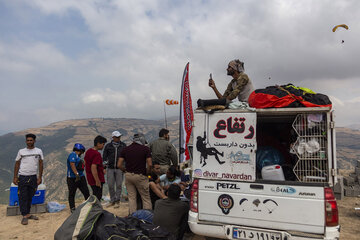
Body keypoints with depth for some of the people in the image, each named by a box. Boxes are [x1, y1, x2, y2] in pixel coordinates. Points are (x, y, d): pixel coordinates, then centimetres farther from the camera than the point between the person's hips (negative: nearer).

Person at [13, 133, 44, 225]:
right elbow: (17, 164, 6)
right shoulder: (21, 151, 2)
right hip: (22, 177, -1)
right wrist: (15, 177, 1)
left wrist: (40, 177, -1)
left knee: (30, 197, 9)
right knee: (23, 197, -3)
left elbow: (40, 164, 5)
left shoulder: (39, 151, 4)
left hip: (33, 177, 2)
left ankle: (28, 214, 21)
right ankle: (24, 216, 3)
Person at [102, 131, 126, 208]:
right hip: (110, 168, 0)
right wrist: (104, 167, 1)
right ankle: (112, 201, 18)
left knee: (118, 185, 1)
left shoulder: (123, 145, 5)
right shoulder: (108, 146, 3)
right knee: (110, 185, 4)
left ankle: (117, 201, 12)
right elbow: (104, 157, 8)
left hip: (119, 168, 0)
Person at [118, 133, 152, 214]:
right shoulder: (145, 149, -5)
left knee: (131, 197, 12)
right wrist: (147, 174, 4)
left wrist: (126, 171, 15)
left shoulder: (125, 149, 5)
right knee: (146, 198, 6)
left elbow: (119, 165, 1)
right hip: (140, 176, -3)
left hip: (128, 175, 4)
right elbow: (149, 165, -12)